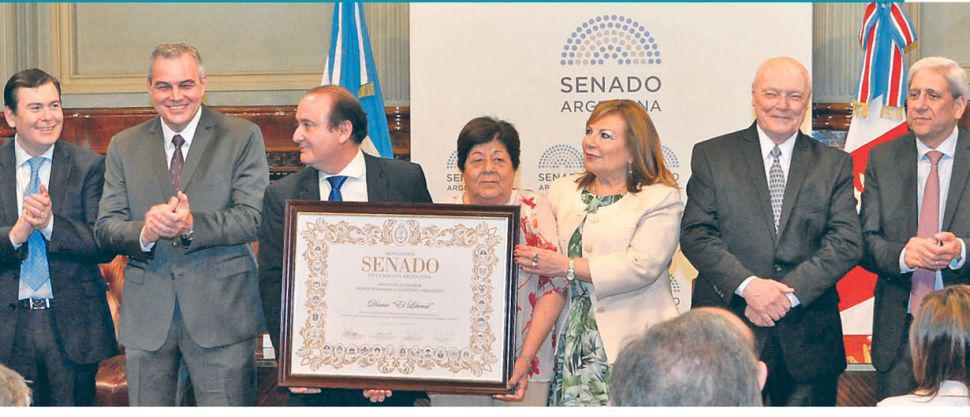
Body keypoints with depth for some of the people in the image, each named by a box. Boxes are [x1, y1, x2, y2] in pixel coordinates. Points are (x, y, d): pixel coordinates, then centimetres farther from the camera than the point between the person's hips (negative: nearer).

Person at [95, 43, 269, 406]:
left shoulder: (242, 137, 1)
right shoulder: (124, 146, 11)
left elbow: (252, 219, -8)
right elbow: (106, 227, 4)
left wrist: (191, 226, -24)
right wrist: (144, 233, -18)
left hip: (221, 310, -3)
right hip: (146, 316, 3)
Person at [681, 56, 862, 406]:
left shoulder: (834, 164, 9)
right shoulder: (711, 156, 6)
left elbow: (847, 242, -1)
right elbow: (695, 234, -2)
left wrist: (790, 292, -13)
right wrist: (747, 285, -16)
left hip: (809, 339, 1)